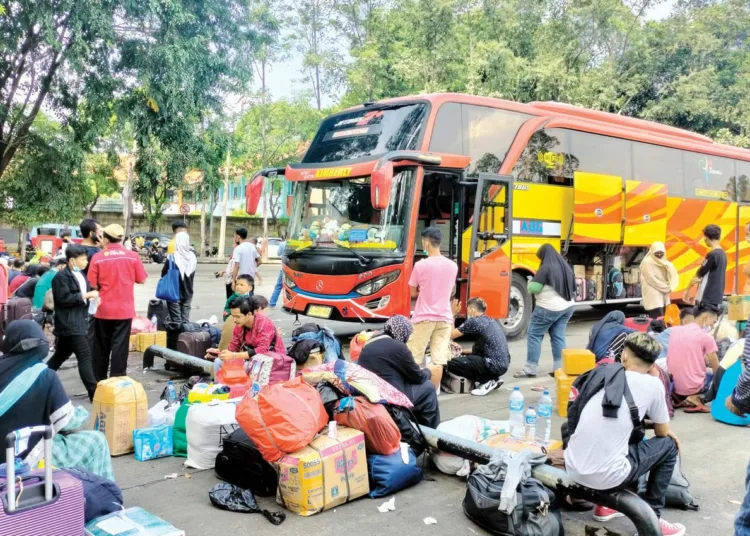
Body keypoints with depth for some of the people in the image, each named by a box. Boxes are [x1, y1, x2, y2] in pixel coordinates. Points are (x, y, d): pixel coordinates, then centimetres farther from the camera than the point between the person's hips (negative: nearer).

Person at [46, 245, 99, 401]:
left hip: (79, 322, 9)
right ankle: (93, 391, -11)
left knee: (61, 355, 17)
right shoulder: (61, 277, -12)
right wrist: (86, 295, -20)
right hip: (70, 324, -9)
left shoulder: (80, 274, 16)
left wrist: (91, 296, 8)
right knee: (85, 355, -12)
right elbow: (64, 298, -22)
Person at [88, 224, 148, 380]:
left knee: (101, 346, 15)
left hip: (103, 310, 1)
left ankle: (99, 379, 25)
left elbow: (93, 284, -7)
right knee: (119, 346, 4)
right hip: (124, 309, 0)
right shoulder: (132, 256, -5)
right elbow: (141, 280, 1)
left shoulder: (97, 257, -7)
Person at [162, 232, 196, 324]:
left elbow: (164, 273, -8)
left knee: (176, 321, 3)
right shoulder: (193, 257, -2)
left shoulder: (172, 257, -17)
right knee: (185, 320, 11)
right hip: (188, 293, 4)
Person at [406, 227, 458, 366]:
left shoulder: (420, 265, -9)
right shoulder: (452, 266, 5)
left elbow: (413, 293, 1)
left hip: (424, 318, -4)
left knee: (414, 357, 4)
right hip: (444, 318, 4)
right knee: (440, 358, 1)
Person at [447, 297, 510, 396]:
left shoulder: (474, 321, -8)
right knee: (466, 358, 26)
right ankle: (493, 379, 13)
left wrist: (452, 314, 6)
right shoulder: (491, 321, 17)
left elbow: (450, 335, -2)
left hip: (494, 365, -9)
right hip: (503, 364, 9)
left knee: (452, 363, -6)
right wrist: (462, 351, 24)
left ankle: (487, 381, -4)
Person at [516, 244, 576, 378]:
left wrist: (530, 283, 3)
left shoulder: (545, 268, -16)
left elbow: (534, 288, -18)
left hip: (549, 308, -8)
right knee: (558, 337, 11)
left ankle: (530, 369, -1)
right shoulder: (566, 266, 8)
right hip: (567, 307, 8)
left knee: (534, 335, 0)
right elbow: (572, 287, 19)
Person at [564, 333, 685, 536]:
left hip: (572, 470, 6)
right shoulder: (652, 384, -3)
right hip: (606, 477, -5)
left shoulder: (602, 373, 9)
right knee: (669, 445, 17)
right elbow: (662, 432, 12)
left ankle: (605, 504, 34)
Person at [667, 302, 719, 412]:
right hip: (694, 386, -6)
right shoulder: (706, 337, -11)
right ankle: (695, 397, -3)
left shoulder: (674, 330, 5)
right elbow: (717, 369, -2)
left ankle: (680, 397, 11)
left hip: (675, 384, 6)